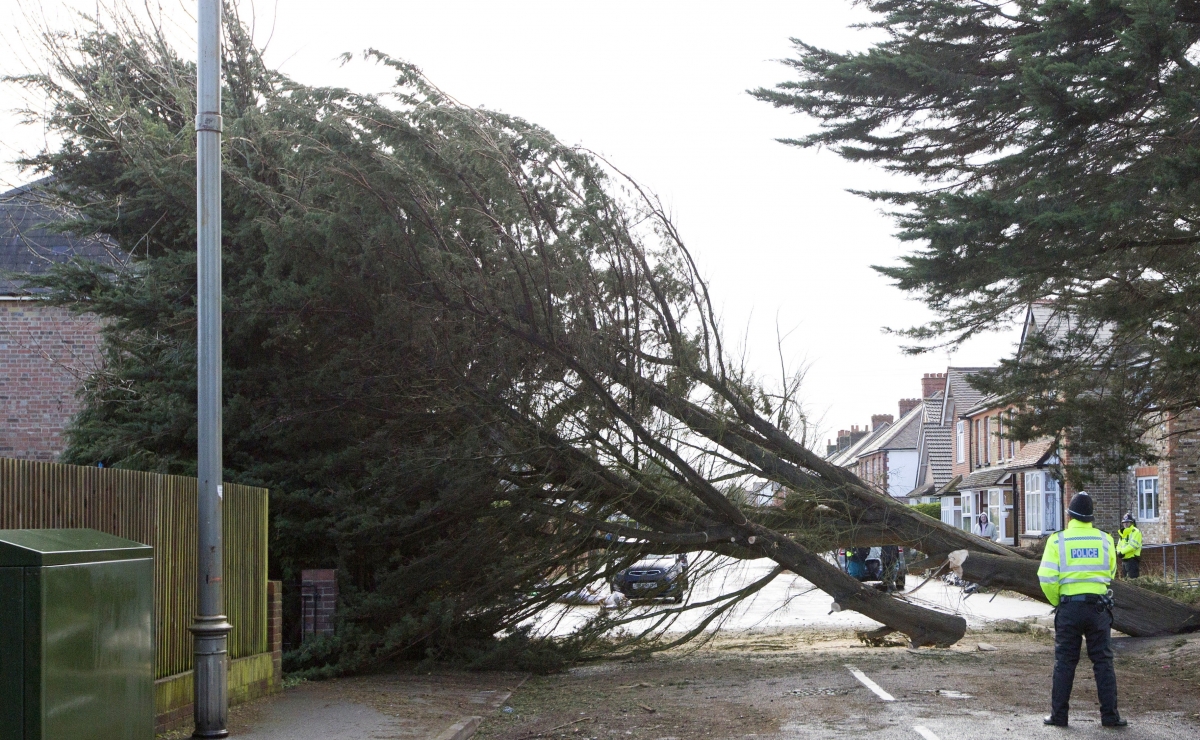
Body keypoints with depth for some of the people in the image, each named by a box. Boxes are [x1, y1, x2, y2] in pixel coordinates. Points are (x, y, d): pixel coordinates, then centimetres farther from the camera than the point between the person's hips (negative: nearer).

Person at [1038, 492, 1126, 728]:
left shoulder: (1058, 540, -6)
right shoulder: (1105, 539, 2)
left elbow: (1047, 579, -11)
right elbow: (1110, 573, 13)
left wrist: (1056, 602, 4)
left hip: (1069, 607, -1)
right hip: (1099, 607, 1)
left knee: (1065, 662, 6)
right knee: (1103, 661, 7)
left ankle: (1059, 715, 8)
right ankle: (1109, 715, 7)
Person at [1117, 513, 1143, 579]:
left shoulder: (1135, 532, -7)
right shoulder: (1123, 533, 20)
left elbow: (1133, 545, -19)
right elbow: (1119, 545, 18)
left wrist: (1122, 552, -16)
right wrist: (1119, 552, -5)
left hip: (1132, 559, -9)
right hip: (1124, 559, 9)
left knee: (1132, 579, -12)